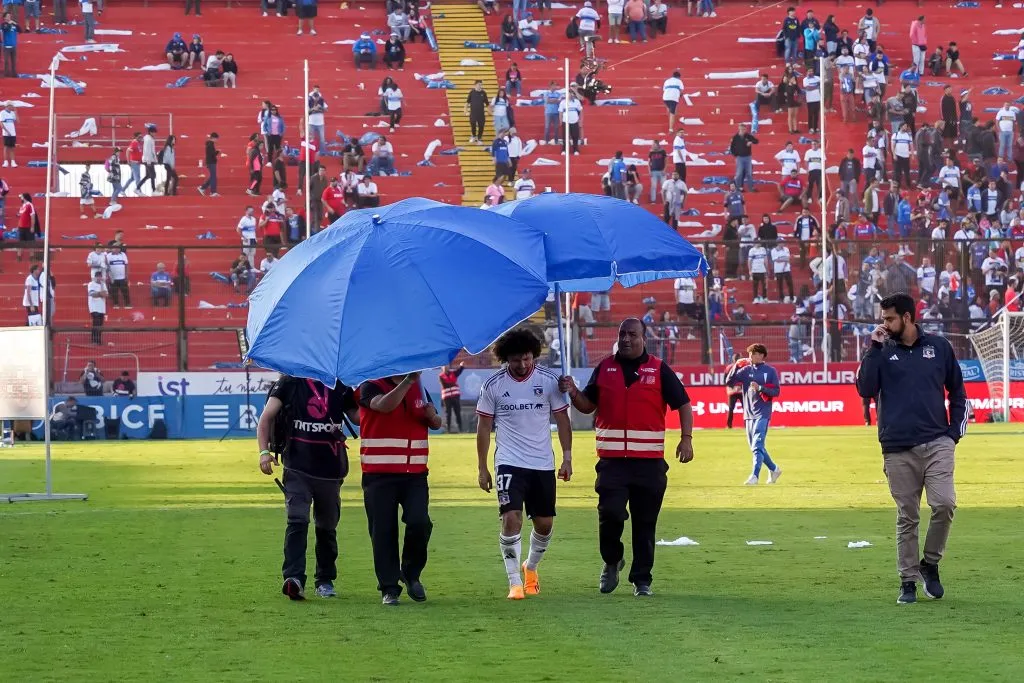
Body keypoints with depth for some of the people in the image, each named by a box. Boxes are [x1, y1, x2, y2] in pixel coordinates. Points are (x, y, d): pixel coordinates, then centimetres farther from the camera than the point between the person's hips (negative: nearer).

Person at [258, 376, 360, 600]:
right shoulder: (289, 382, 2)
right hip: (297, 468, -3)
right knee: (297, 521, -17)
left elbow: (357, 416, 17)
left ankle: (325, 580, 24)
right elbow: (266, 417, -3)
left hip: (331, 469, 3)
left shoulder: (340, 385, 10)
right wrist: (264, 451, -16)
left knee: (327, 527, 13)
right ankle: (294, 578, -24)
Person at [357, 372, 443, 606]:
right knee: (383, 531, -2)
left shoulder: (418, 390, 16)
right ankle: (389, 588, 7)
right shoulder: (371, 388, -2)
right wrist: (408, 380, -29)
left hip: (415, 474, 3)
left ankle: (411, 573, 11)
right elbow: (385, 405, -23)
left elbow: (436, 424, 19)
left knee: (419, 523, -13)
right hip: (379, 475, -3)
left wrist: (432, 415, -4)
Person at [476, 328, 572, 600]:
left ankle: (531, 567, 36)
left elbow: (562, 420, 5)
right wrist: (482, 468, 2)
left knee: (545, 524, 9)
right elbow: (484, 427, 3)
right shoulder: (493, 385, -4)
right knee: (511, 519, -16)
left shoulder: (549, 380, -3)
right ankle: (514, 582, -9)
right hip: (509, 463, -2)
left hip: (543, 464, 2)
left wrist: (567, 457, -2)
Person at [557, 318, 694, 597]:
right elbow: (588, 405, 15)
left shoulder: (659, 370, 4)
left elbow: (683, 404, 5)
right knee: (610, 513, -12)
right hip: (612, 460, 1)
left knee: (645, 523, 4)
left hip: (650, 461, -1)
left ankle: (642, 579, 14)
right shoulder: (604, 368, 10)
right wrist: (573, 393, -6)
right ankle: (612, 561, 14)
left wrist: (686, 438, -8)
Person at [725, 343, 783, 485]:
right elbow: (729, 382, 0)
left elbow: (776, 392, -2)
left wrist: (760, 388, -16)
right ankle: (773, 469, 28)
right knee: (754, 446, 11)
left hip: (762, 414, -5)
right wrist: (737, 366, -11)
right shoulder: (746, 370, 8)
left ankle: (755, 476, -21)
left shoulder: (770, 371, 0)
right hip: (749, 413, 5)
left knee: (757, 445, -16)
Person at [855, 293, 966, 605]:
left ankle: (930, 564, 4)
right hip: (898, 449, 0)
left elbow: (957, 391, 15)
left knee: (944, 503, -16)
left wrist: (955, 432, 7)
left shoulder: (939, 346, 9)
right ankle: (908, 580, 10)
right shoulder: (882, 352, 8)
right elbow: (865, 389, -6)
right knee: (907, 518, 2)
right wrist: (875, 348, -8)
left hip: (936, 444, 0)